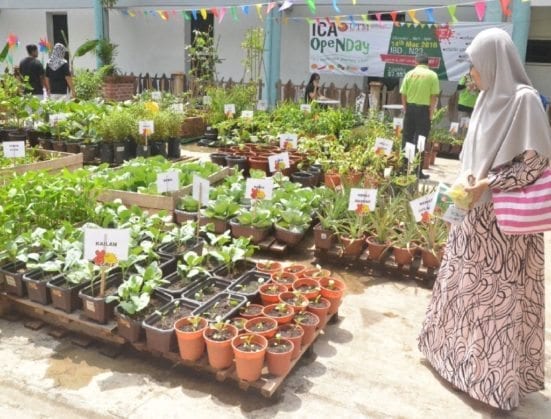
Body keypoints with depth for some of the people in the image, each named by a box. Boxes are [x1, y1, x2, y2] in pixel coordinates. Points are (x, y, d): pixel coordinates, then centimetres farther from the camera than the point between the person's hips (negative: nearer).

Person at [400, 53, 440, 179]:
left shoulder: (410, 73, 3)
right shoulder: (432, 75, -3)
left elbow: (403, 94, 1)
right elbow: (434, 96, -7)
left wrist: (405, 109, 11)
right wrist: (431, 112, 0)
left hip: (410, 108, 3)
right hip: (424, 109, -2)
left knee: (406, 138, 11)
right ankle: (417, 170, 3)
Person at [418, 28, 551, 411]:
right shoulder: (488, 98, 9)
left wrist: (489, 183, -19)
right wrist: (470, 178, 3)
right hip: (476, 210, 8)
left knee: (500, 292, 3)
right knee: (465, 283, 17)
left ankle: (500, 373, 19)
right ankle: (459, 349, 36)